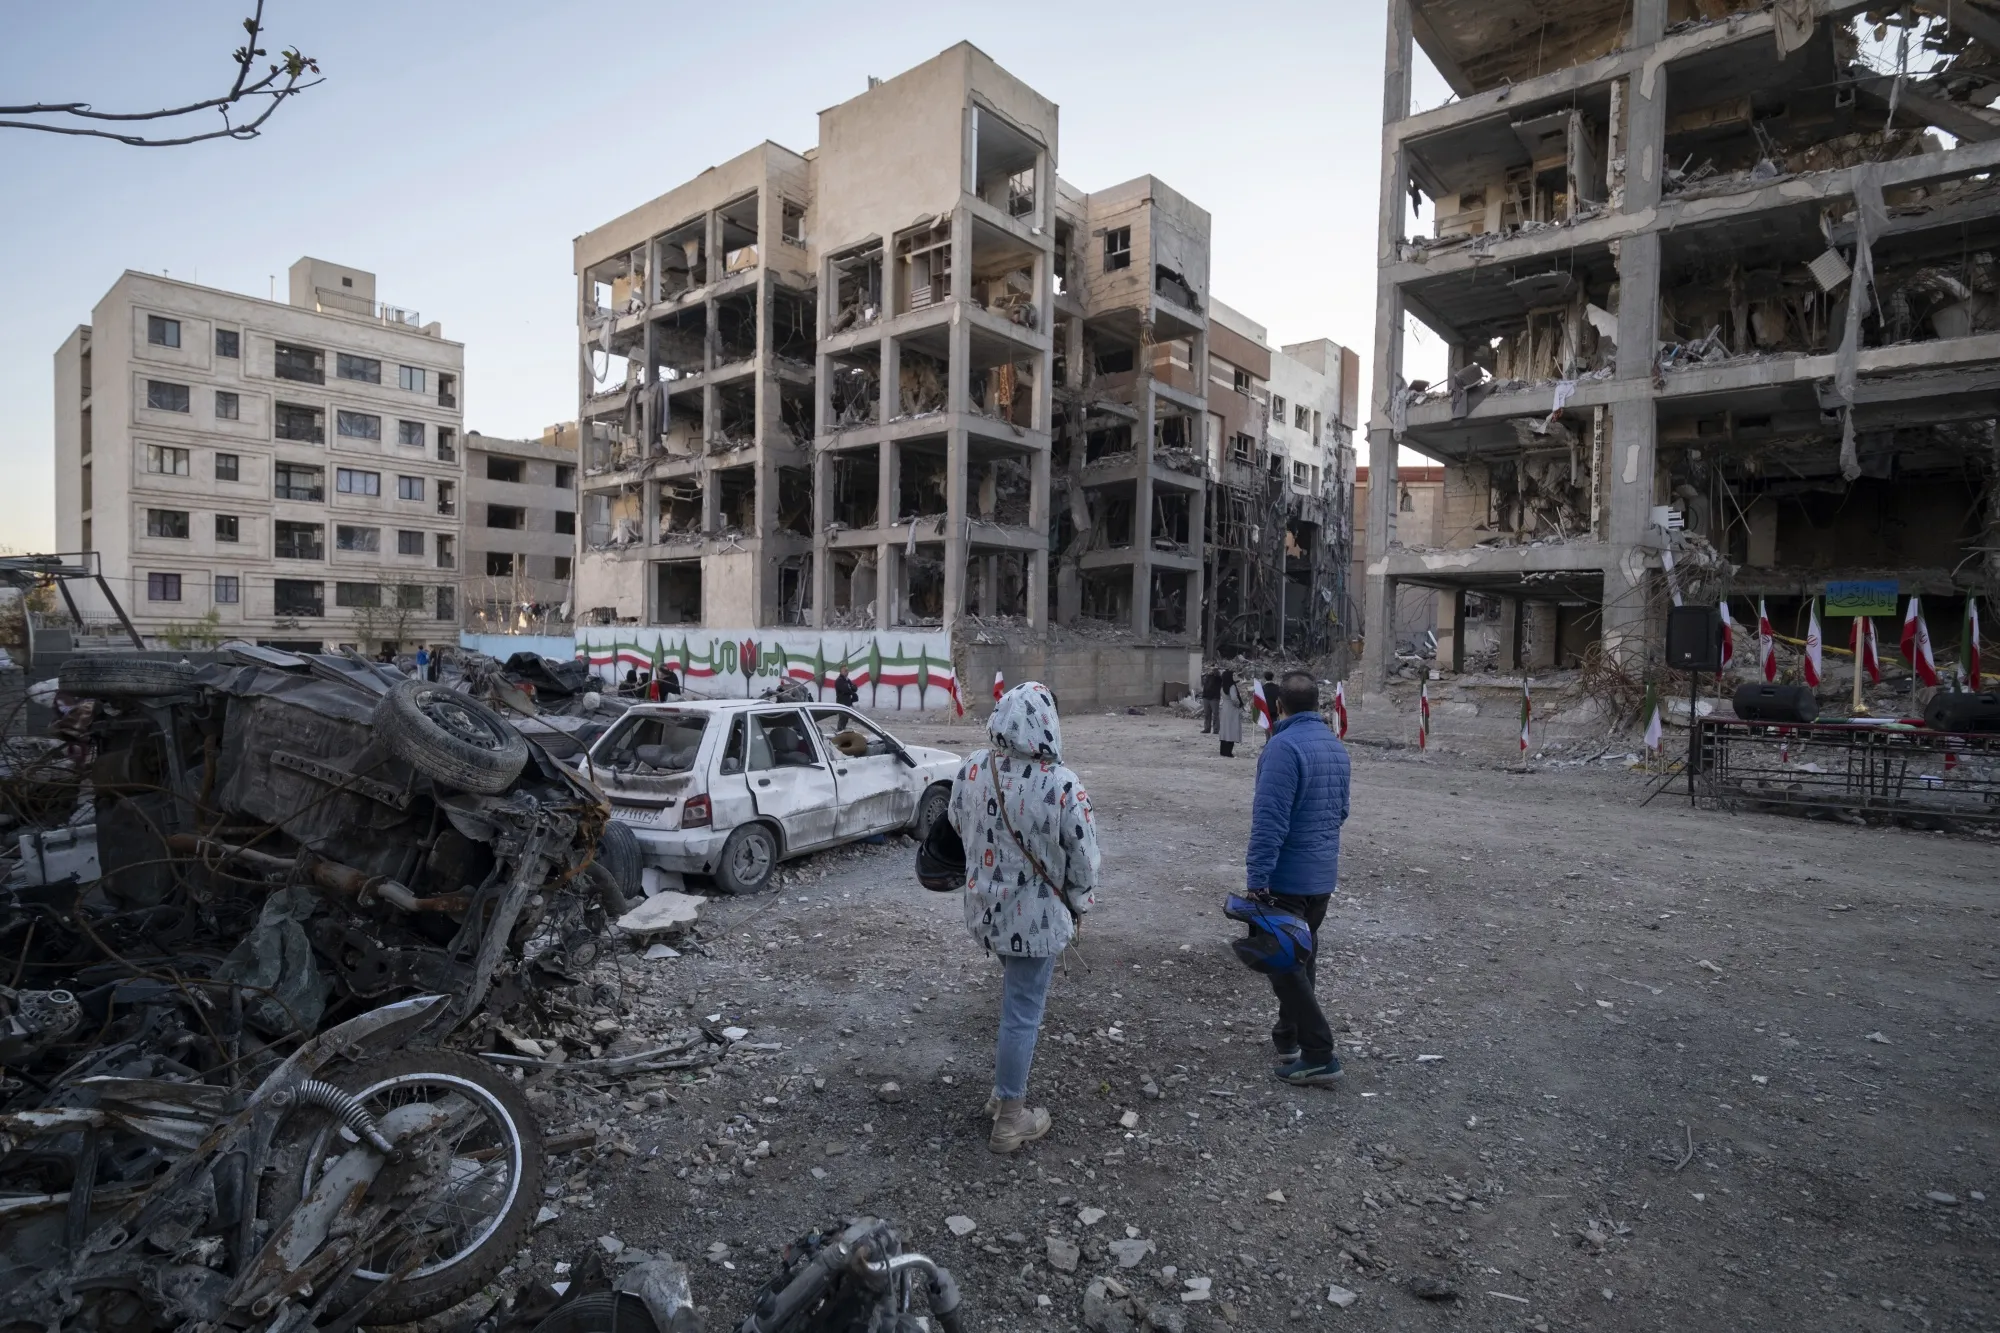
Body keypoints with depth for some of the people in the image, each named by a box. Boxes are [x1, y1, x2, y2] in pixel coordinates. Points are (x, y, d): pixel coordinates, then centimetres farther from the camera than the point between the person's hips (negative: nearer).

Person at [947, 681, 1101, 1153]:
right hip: (1037, 916, -6)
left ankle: (1004, 1088, 41)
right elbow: (1083, 858, -14)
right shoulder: (1062, 786, -25)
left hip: (983, 907, 6)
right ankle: (1009, 1120, 24)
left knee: (1017, 995, 28)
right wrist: (1079, 905, 5)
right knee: (1023, 1012, 8)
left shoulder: (971, 769, -10)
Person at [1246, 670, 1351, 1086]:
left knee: (1282, 960, 1)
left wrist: (1256, 877, -23)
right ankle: (1288, 1036, 32)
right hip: (1323, 875, 9)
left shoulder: (1284, 746, -21)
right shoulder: (1336, 747, 8)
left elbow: (1269, 819, -26)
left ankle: (1319, 1055, 2)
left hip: (1287, 877, -9)